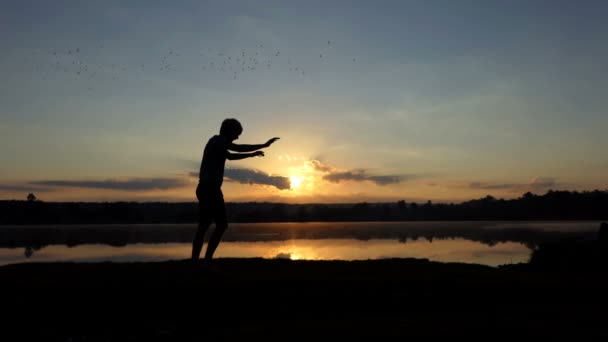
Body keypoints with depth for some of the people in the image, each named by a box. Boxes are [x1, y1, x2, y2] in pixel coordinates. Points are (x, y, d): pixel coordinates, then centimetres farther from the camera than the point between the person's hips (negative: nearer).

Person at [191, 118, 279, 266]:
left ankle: (194, 263, 10)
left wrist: (251, 154, 34)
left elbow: (230, 156, 38)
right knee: (222, 225, -9)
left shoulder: (216, 143, 22)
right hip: (210, 188, -10)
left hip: (205, 188, 10)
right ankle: (207, 261, -10)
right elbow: (239, 149, -18)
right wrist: (264, 145, -15)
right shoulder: (218, 140, -7)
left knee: (203, 227, 9)